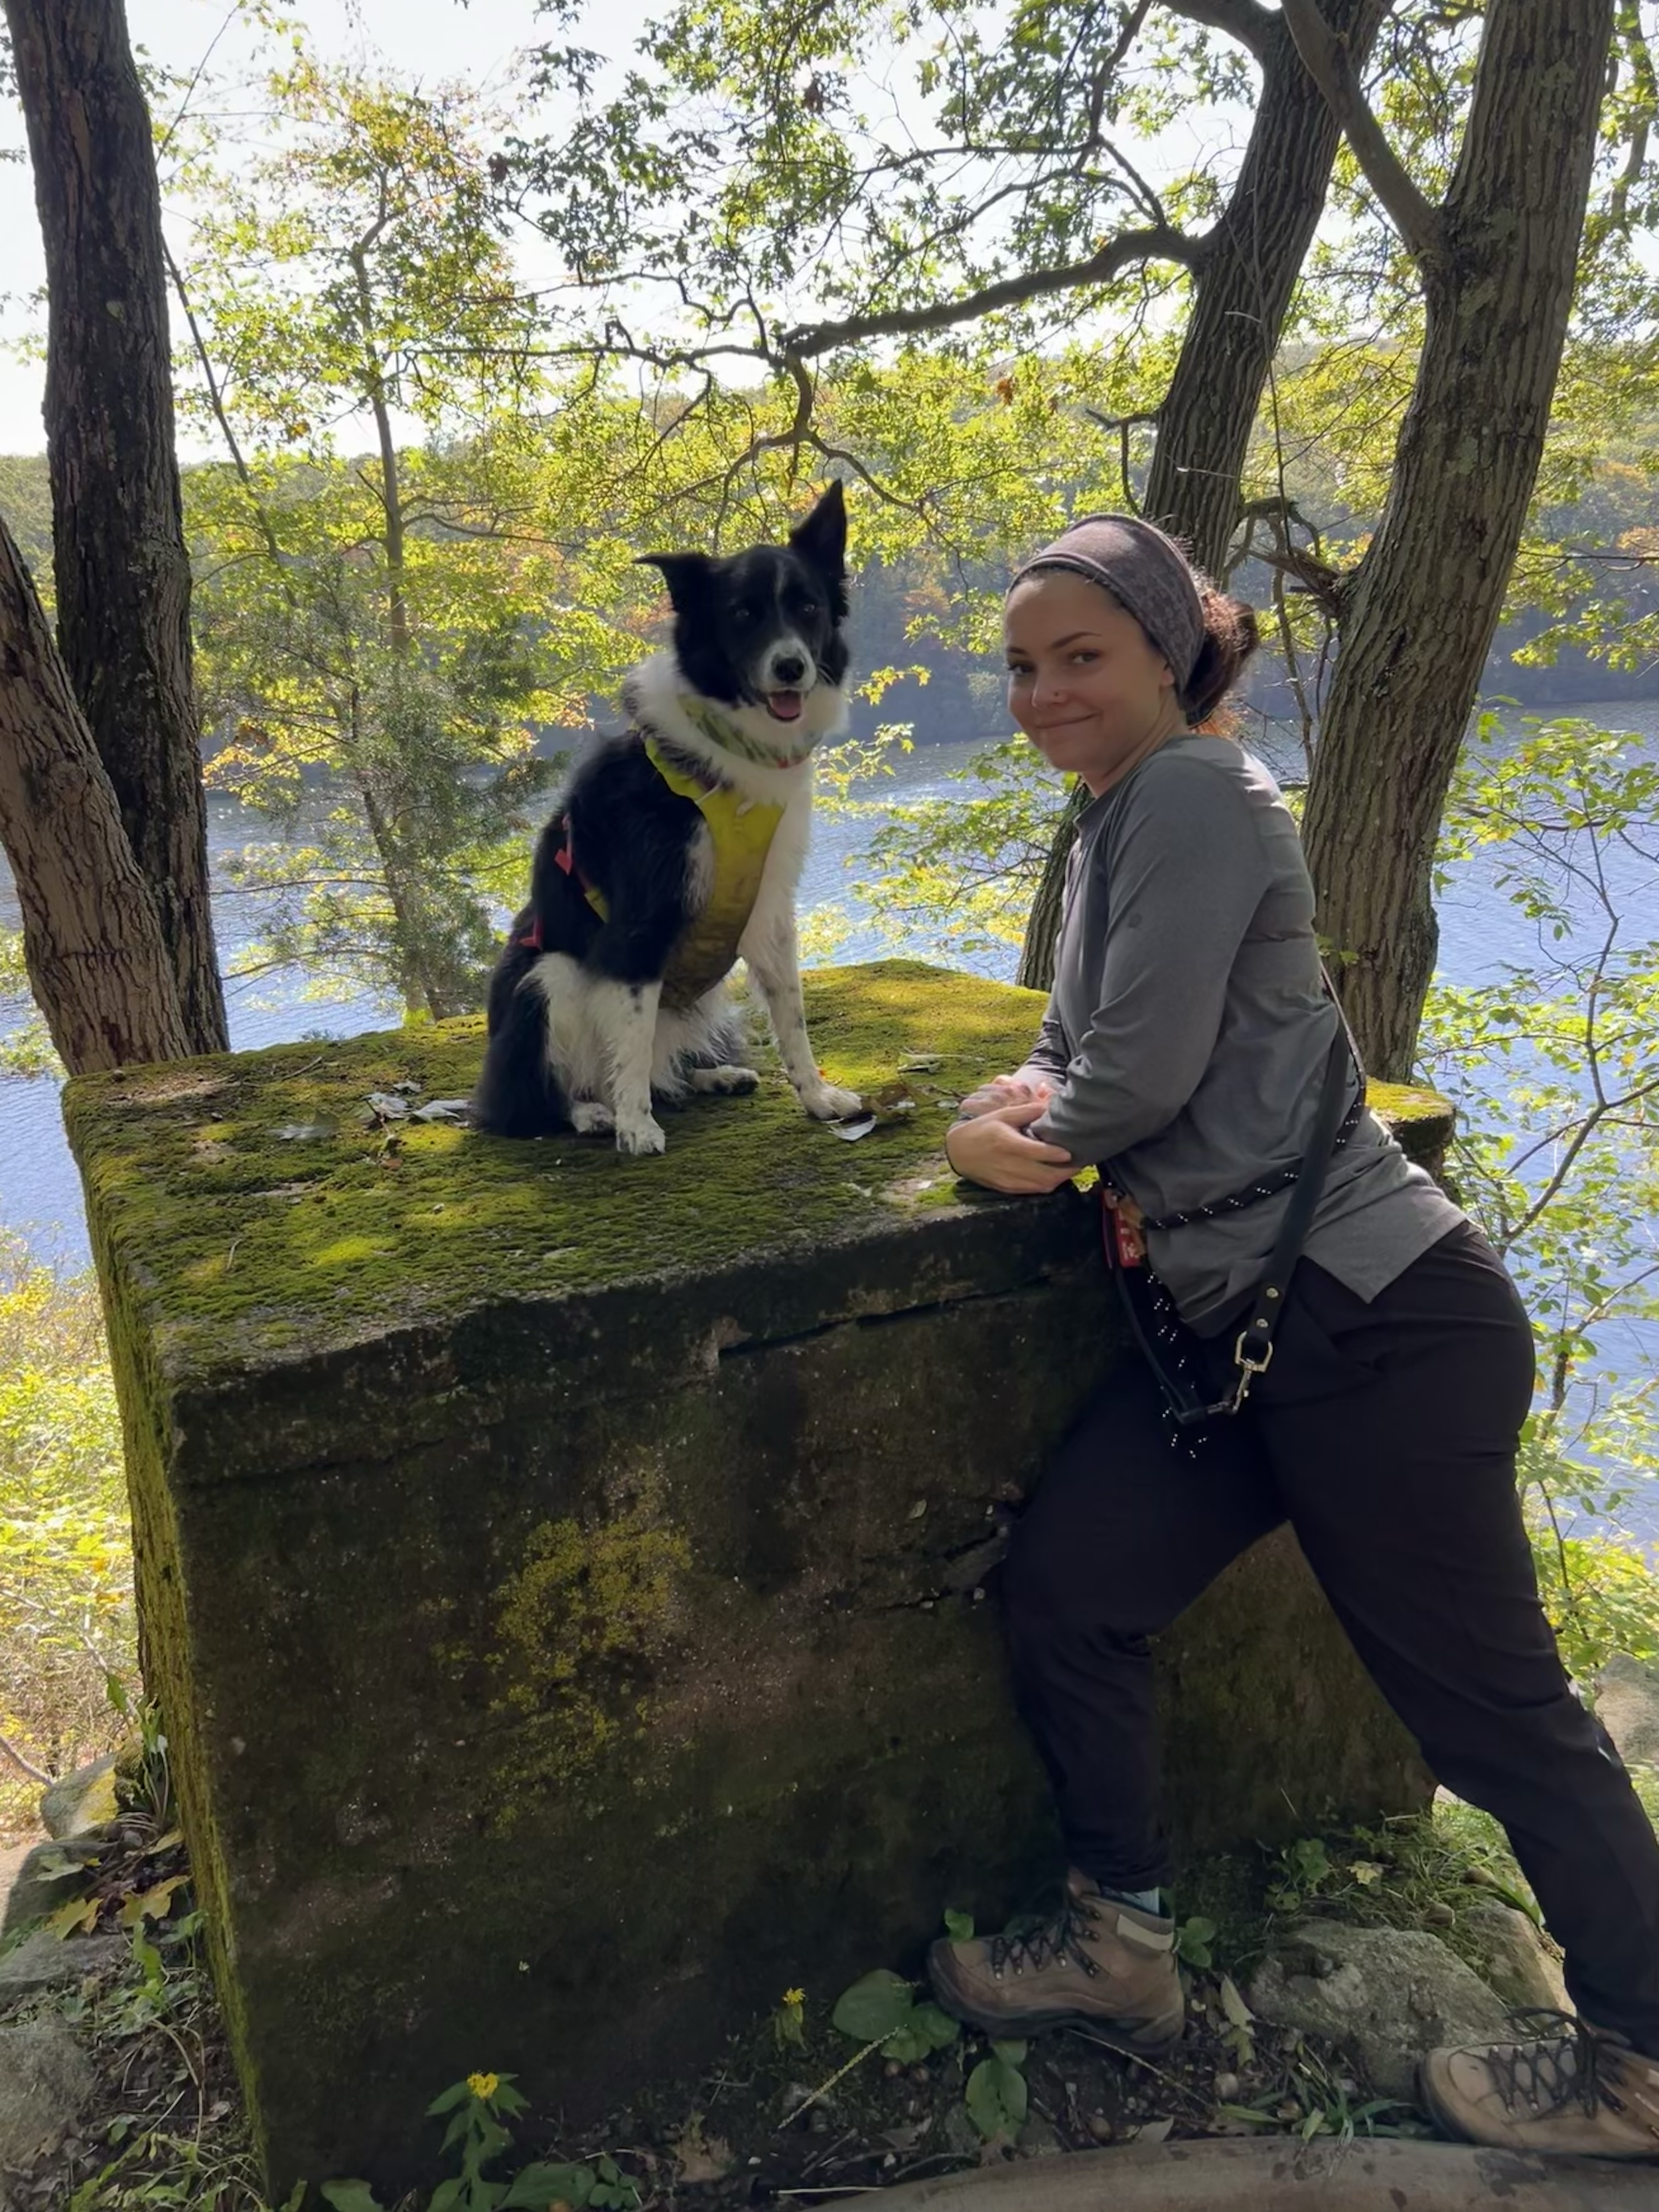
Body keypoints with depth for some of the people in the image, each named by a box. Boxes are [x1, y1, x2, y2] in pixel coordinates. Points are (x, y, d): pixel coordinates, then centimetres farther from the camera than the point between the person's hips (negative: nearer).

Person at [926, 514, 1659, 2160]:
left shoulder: (1196, 793, -14)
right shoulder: (1114, 821, 15)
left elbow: (1147, 1069, -20)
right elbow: (1082, 1049, 22)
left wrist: (1024, 1133, 1)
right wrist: (1018, 1109, -1)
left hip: (1370, 1319, -9)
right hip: (1239, 1327, 9)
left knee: (1486, 1696, 5)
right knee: (1060, 1583, 9)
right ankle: (1117, 1942, 29)